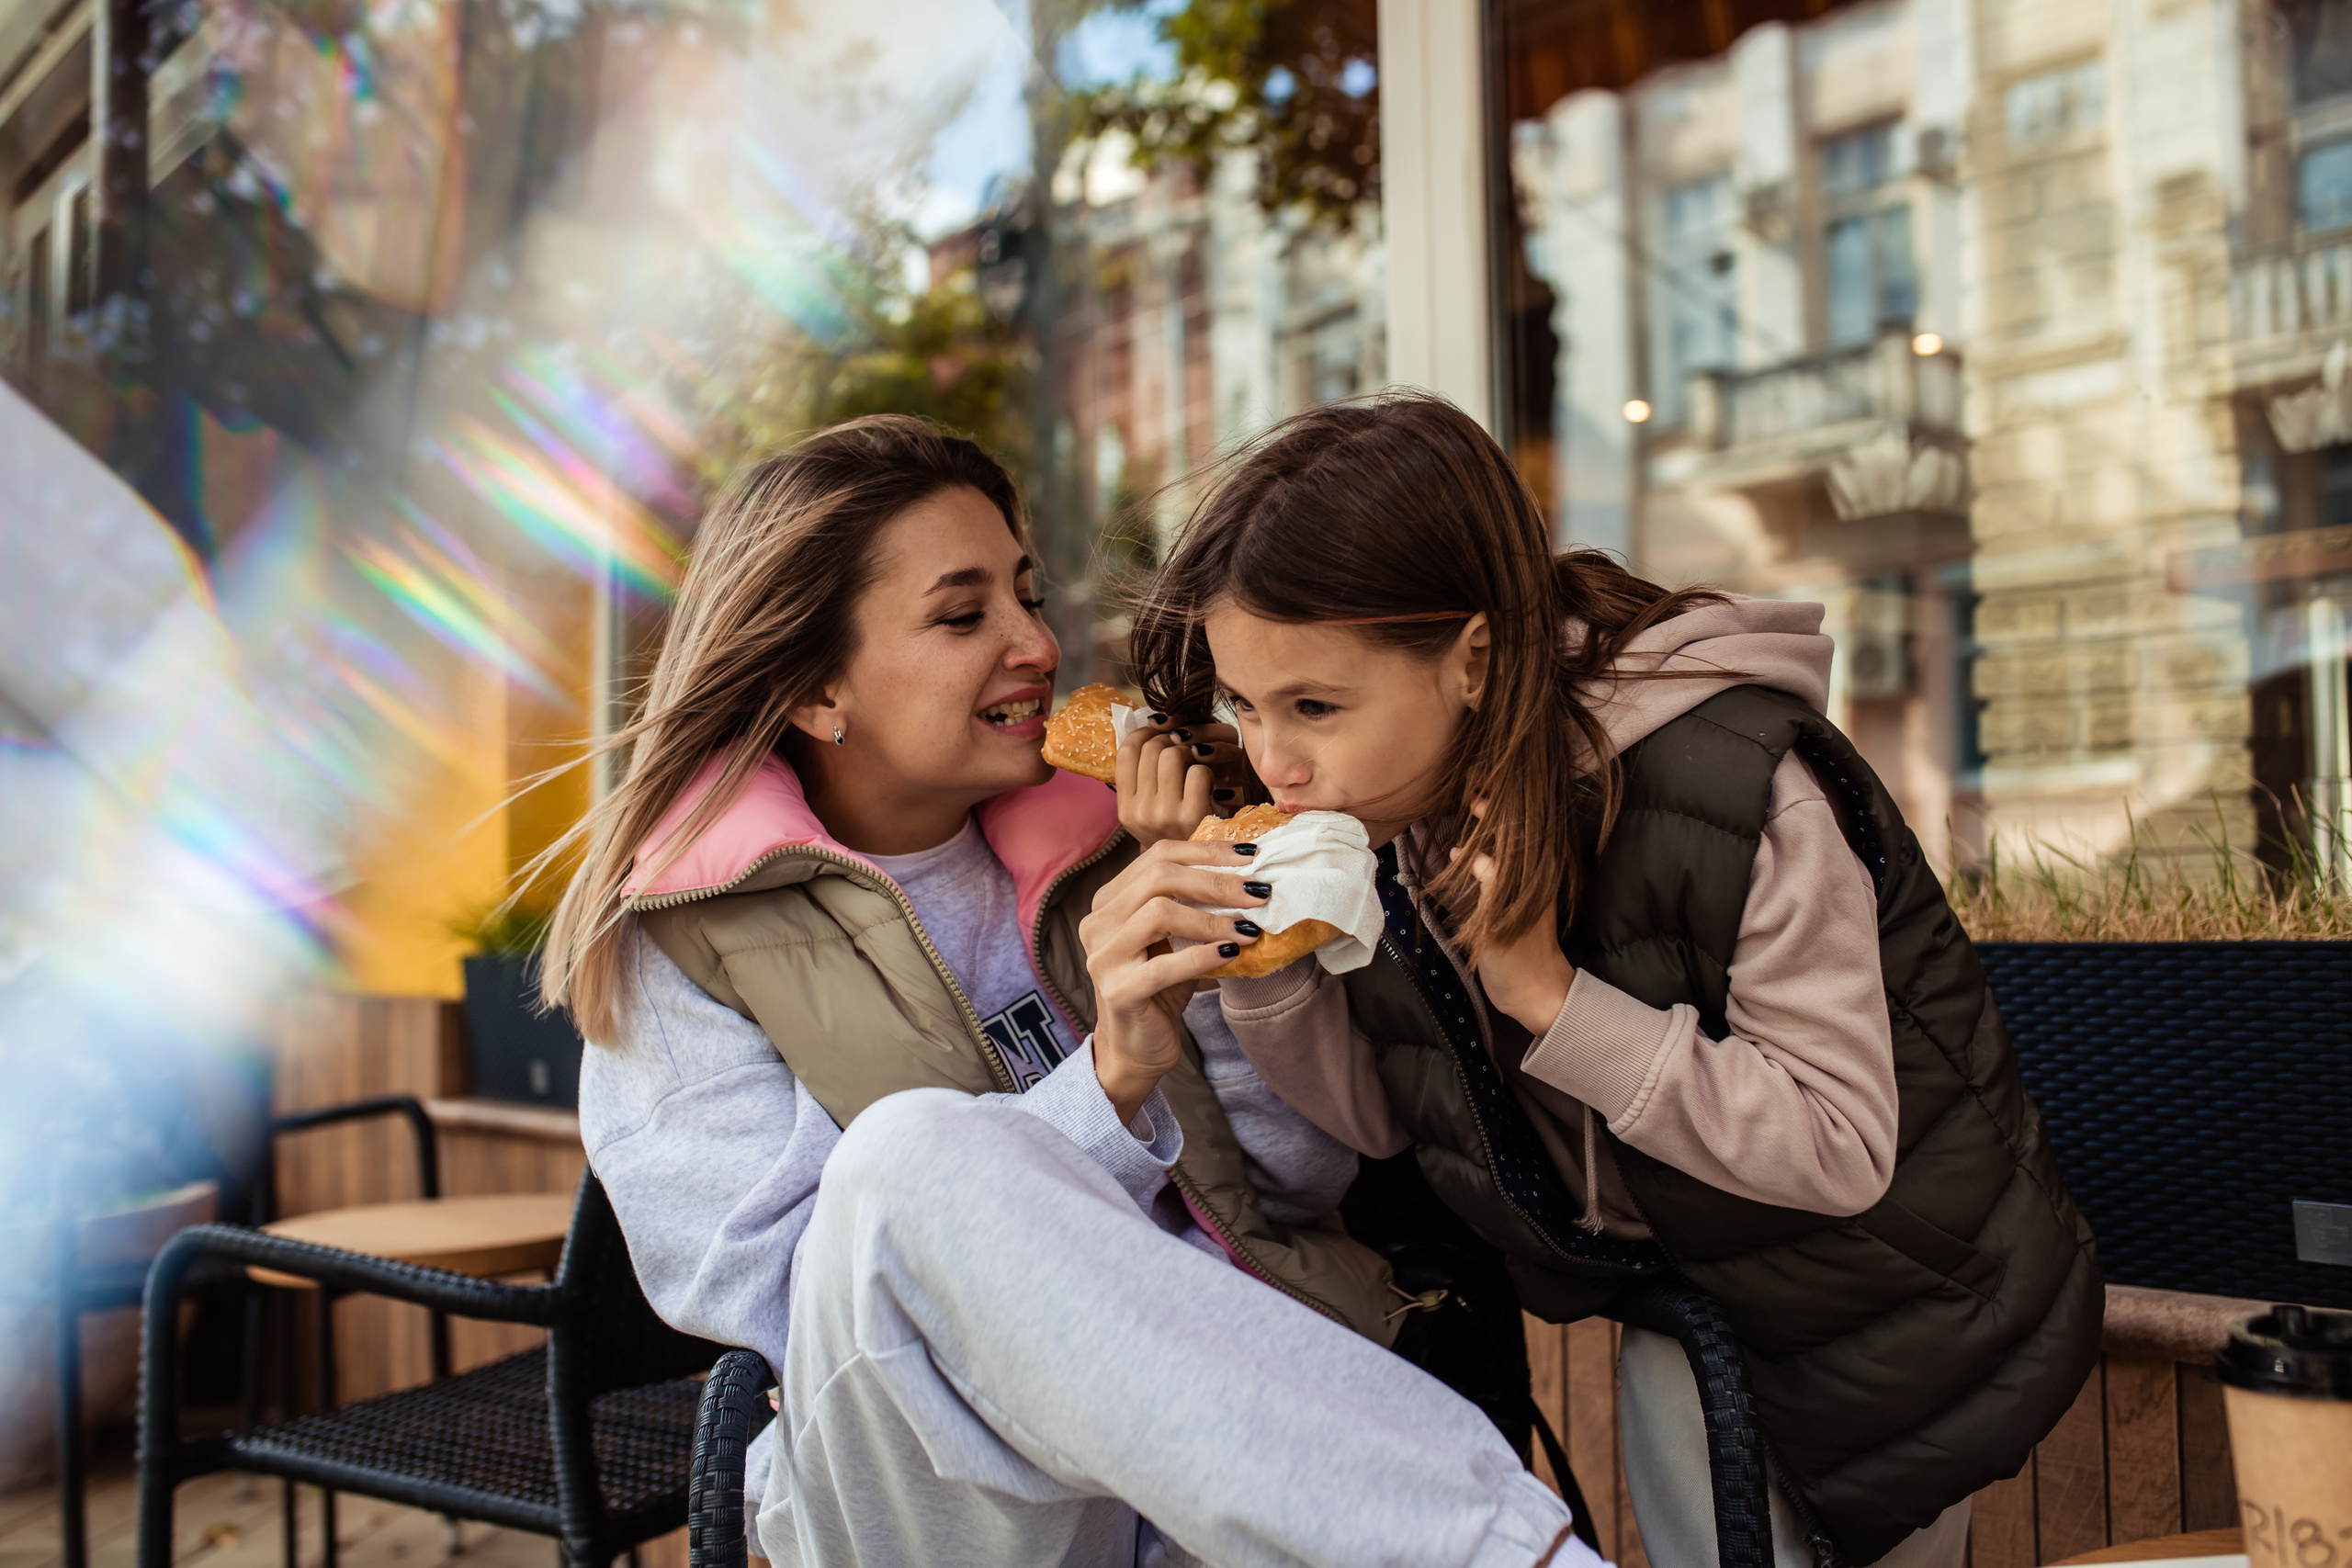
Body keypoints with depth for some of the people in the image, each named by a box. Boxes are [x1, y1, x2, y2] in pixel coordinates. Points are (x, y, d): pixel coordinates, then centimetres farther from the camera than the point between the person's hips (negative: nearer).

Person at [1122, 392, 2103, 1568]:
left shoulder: (1731, 789, -33)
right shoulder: (1381, 812, -14)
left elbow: (1840, 1149, -30)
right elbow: (1377, 1116, -7)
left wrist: (1549, 994, -37)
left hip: (1892, 1327, -4)